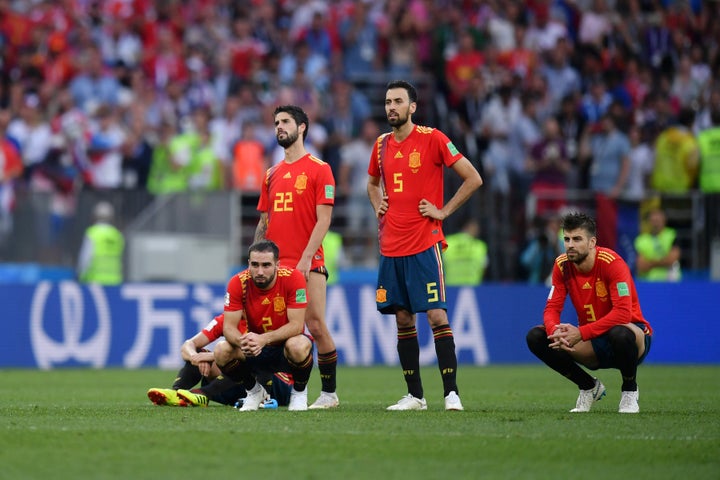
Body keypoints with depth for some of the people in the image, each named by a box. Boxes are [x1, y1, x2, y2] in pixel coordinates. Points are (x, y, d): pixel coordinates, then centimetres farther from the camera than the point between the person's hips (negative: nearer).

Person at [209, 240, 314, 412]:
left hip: (286, 344, -2)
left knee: (298, 346, -38)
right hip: (255, 349, 3)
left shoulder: (293, 278, -22)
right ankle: (253, 390, 5)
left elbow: (296, 325, -26)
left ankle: (299, 391, -4)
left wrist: (263, 339, -41)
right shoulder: (238, 283, -15)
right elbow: (229, 326, -17)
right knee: (222, 351, -26)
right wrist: (242, 341, -41)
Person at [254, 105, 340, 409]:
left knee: (316, 327, -8)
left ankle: (329, 393, 1)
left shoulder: (319, 170, -1)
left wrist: (306, 258, -15)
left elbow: (323, 219, -7)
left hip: (308, 264, -6)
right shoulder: (272, 174, 17)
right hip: (275, 265, 6)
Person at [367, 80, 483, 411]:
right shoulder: (382, 145, 12)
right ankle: (414, 396, 11)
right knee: (402, 319, 6)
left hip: (424, 244, -6)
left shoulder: (432, 139, -6)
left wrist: (443, 211, -7)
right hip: (390, 245, 6)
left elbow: (473, 178, -5)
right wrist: (378, 205, 13)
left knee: (436, 315, -10)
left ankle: (451, 393, -10)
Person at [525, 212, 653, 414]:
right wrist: (555, 331, -30)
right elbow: (552, 308, -6)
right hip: (594, 346, 5)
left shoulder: (611, 263, -22)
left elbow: (623, 313, -30)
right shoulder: (562, 265, -5)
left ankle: (630, 390, -9)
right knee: (536, 337, -13)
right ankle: (589, 387, 6)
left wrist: (581, 333, -37)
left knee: (620, 334, -42)